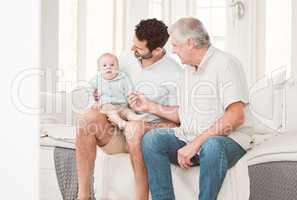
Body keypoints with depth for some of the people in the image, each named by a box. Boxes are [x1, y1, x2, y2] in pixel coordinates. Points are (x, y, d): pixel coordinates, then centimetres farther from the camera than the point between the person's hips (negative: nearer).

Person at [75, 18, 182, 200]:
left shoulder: (174, 74, -8)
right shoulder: (127, 60, 8)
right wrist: (100, 103, 1)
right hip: (117, 134, 5)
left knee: (135, 127, -39)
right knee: (89, 118, -24)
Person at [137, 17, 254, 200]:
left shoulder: (225, 63, -9)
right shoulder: (188, 70, 18)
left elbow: (236, 116, -20)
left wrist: (196, 143, -22)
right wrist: (151, 106, 17)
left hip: (228, 139, -7)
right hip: (189, 138, 7)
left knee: (212, 146, -39)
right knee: (151, 139, -16)